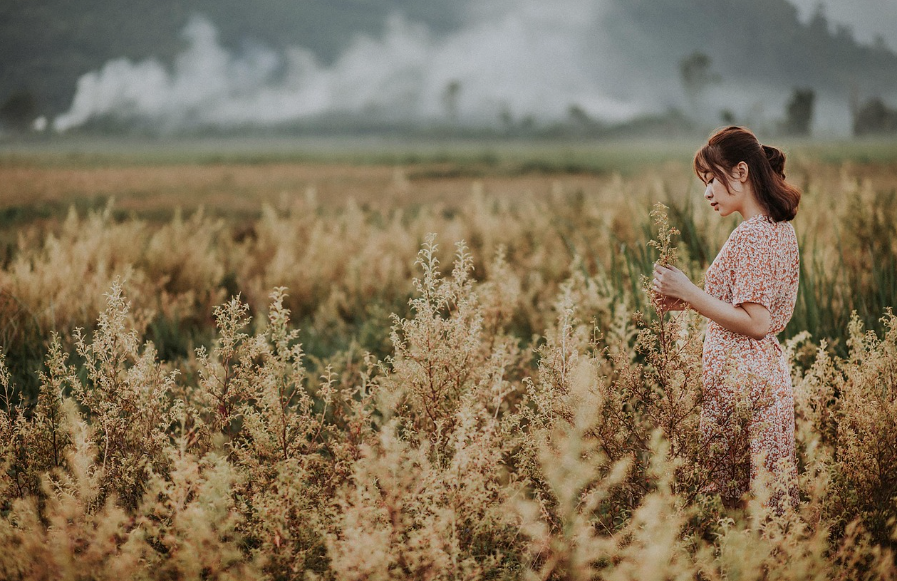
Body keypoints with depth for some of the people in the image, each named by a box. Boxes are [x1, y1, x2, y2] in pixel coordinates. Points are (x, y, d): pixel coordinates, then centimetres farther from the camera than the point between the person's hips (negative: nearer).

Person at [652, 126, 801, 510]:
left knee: (738, 500, -2)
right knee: (770, 497, 12)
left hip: (739, 381, -10)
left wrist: (690, 293, -15)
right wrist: (691, 302, 11)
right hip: (770, 374, 10)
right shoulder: (781, 229, 12)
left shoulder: (750, 237, -17)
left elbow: (755, 323, -21)